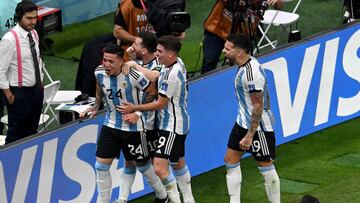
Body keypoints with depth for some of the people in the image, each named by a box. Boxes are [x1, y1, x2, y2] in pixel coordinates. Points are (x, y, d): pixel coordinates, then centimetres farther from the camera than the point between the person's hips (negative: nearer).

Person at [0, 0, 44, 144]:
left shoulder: (34, 34, 4)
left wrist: (40, 82, 15)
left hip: (36, 90, 7)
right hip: (19, 93, -7)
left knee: (32, 132, 15)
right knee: (16, 134, -1)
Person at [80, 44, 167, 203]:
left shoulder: (133, 75, -25)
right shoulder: (100, 73, -11)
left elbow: (153, 93, -12)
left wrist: (138, 113, -16)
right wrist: (96, 107, 8)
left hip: (132, 127, -4)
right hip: (111, 124, 4)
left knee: (142, 165, 11)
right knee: (101, 165, -2)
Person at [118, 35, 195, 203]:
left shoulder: (171, 74, -24)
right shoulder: (179, 66, 6)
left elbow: (161, 103, -18)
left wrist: (135, 108, -13)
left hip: (172, 126, -11)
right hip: (178, 124, 11)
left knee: (160, 167, -17)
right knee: (178, 163, 22)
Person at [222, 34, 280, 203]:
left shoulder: (252, 73, -27)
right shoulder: (244, 65, 3)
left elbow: (258, 107, -25)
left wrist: (249, 136, -24)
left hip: (258, 126, -10)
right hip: (243, 122, 10)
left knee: (266, 167, 1)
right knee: (230, 160, 11)